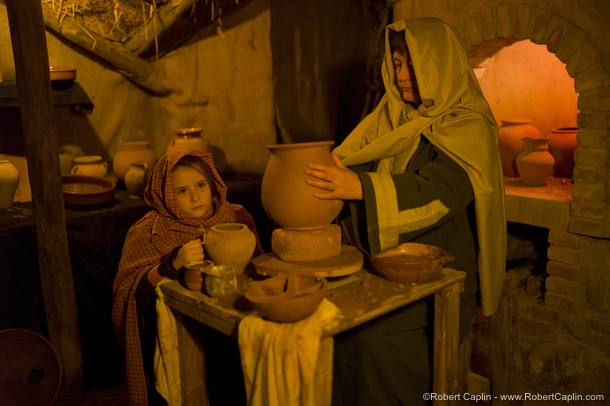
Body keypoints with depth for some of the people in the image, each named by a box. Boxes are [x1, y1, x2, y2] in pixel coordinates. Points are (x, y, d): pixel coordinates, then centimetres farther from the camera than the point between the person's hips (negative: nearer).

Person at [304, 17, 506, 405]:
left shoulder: (468, 127, -9)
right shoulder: (390, 116, 10)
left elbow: (439, 191, -25)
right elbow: (349, 158, 4)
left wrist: (361, 187, -38)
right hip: (385, 264, 5)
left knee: (377, 337, -21)